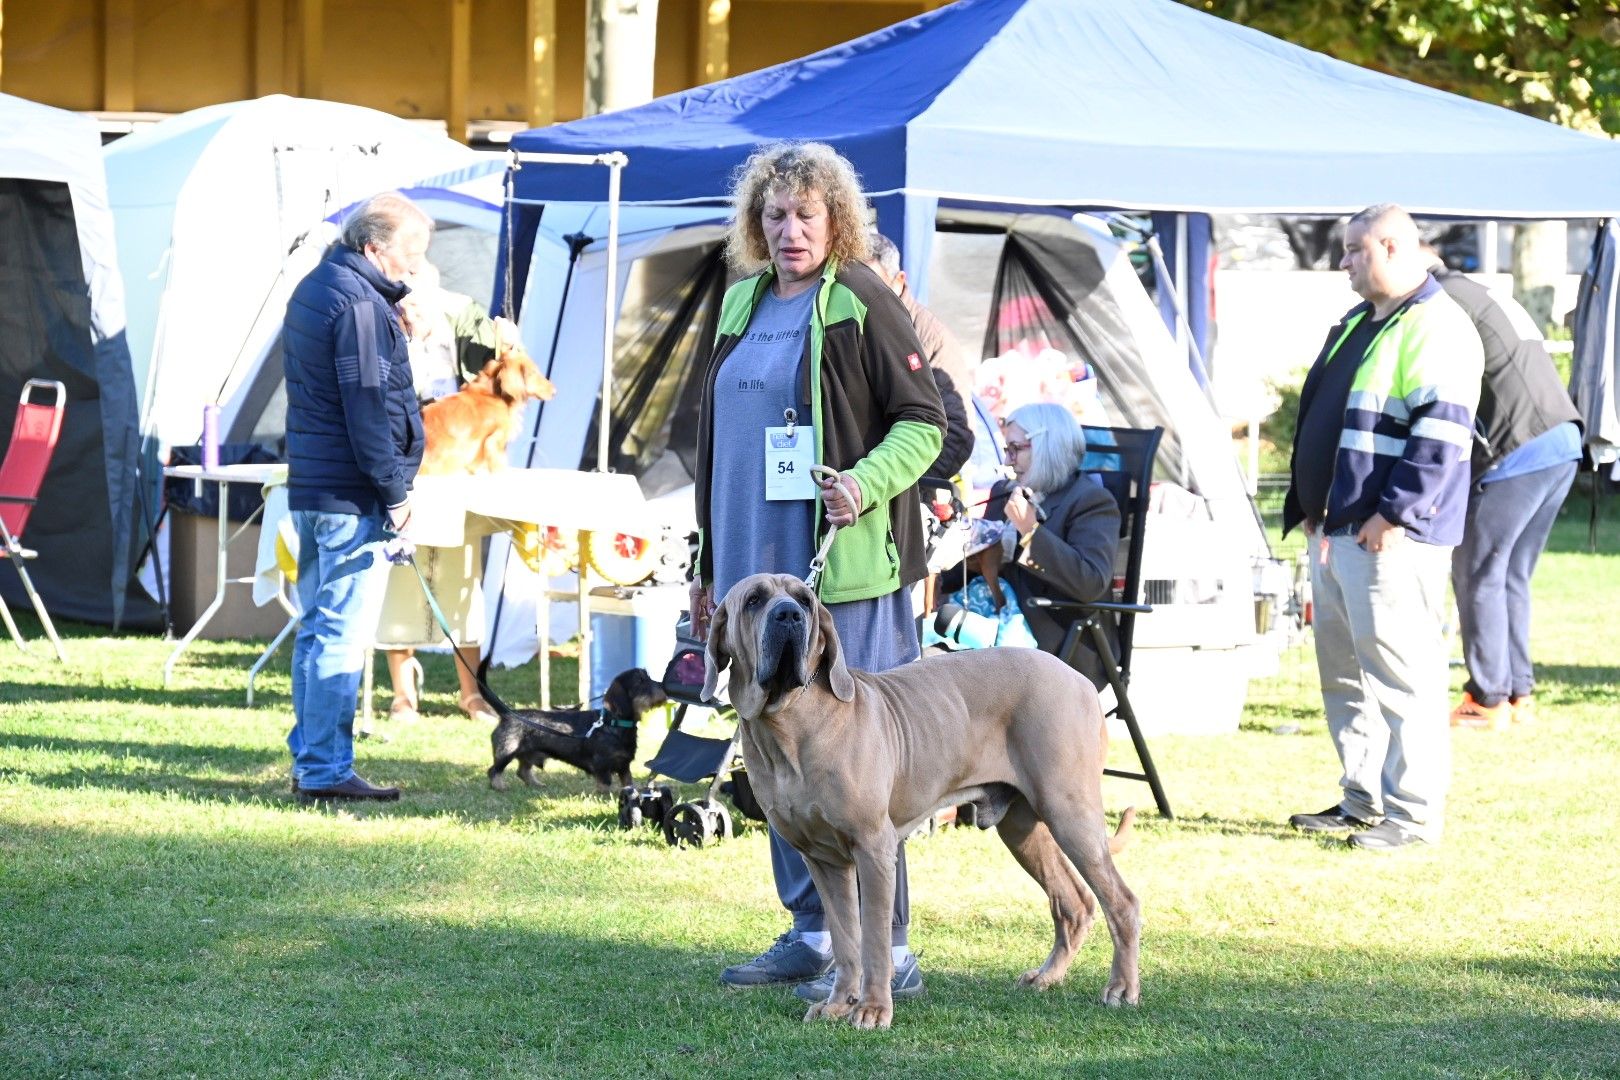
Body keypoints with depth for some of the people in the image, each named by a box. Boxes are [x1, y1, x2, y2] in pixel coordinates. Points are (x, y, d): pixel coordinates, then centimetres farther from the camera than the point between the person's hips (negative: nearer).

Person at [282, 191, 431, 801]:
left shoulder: (314, 289, 16)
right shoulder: (360, 304, -16)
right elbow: (367, 407, -19)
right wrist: (394, 492, -15)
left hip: (310, 487, 10)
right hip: (352, 495, -10)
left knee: (317, 626, 15)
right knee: (342, 634, -7)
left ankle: (308, 759, 20)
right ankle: (325, 770, -6)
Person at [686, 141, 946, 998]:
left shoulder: (862, 303, -6)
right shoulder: (743, 304, 15)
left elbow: (925, 421, -6)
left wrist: (866, 482, -23)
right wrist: (708, 561, 22)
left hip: (847, 569, -8)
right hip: (757, 566, 8)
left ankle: (885, 949, -4)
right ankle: (812, 933, 20)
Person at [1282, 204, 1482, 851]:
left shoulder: (1437, 331, -13)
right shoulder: (1357, 324, 19)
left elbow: (1441, 433, -20)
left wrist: (1394, 513, -23)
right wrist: (1306, 505, 19)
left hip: (1391, 538, -10)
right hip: (1336, 530, 10)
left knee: (1400, 673, -8)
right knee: (1342, 670, 14)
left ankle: (1414, 814, -5)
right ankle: (1361, 801, 22)